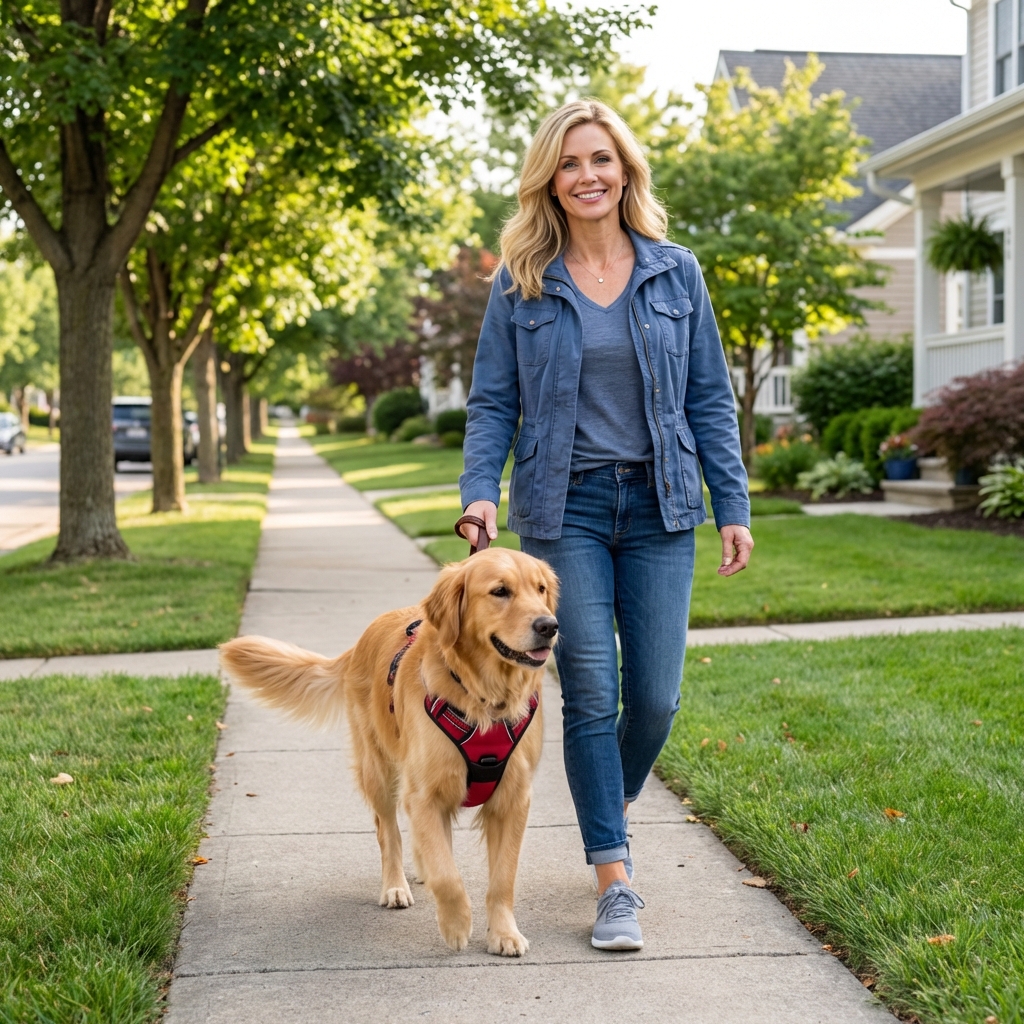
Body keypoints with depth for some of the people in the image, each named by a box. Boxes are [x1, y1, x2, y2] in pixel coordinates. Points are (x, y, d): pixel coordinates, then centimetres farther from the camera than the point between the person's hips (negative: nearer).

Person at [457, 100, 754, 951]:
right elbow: (492, 403, 5)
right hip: (565, 507, -1)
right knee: (591, 695, -3)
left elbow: (710, 398, 7)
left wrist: (733, 506, 2)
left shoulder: (676, 273, 5)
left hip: (658, 506, 1)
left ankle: (613, 812, 32)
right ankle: (615, 882, 6)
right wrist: (480, 491, -12)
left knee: (656, 697, 0)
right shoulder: (521, 284, 3)